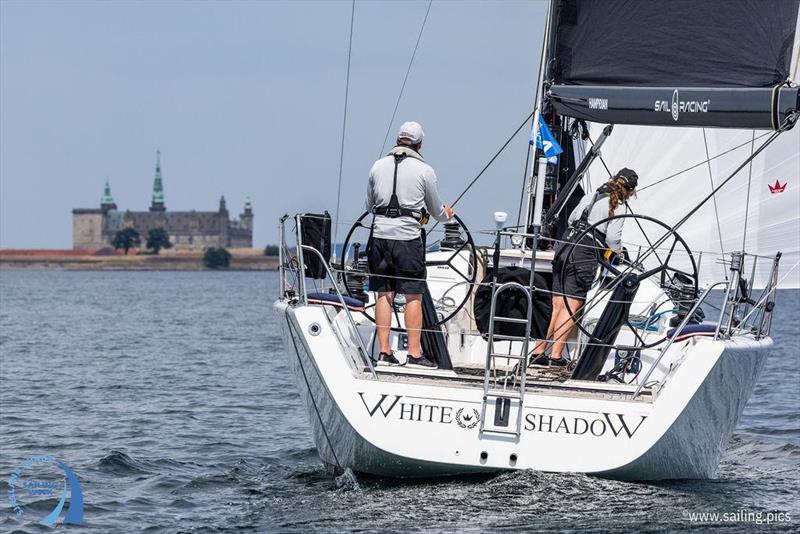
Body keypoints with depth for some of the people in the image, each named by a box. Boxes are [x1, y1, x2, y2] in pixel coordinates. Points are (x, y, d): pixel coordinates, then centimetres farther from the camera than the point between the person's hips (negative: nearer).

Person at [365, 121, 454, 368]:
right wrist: (446, 215, 33)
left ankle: (384, 352, 8)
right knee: (413, 296, 1)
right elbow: (436, 210, 10)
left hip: (380, 235, 4)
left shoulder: (378, 166, 8)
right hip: (408, 237, -4)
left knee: (384, 294, 8)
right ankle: (414, 353, 0)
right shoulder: (424, 170, -1)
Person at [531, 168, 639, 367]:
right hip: (584, 255, -7)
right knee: (572, 306, -4)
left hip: (563, 248, 7)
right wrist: (618, 251, 13)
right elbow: (613, 238, -6)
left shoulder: (590, 197, 17)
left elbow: (571, 218, 24)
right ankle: (556, 355, -7)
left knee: (558, 304, 9)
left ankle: (538, 351, 7)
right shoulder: (617, 208, -3)